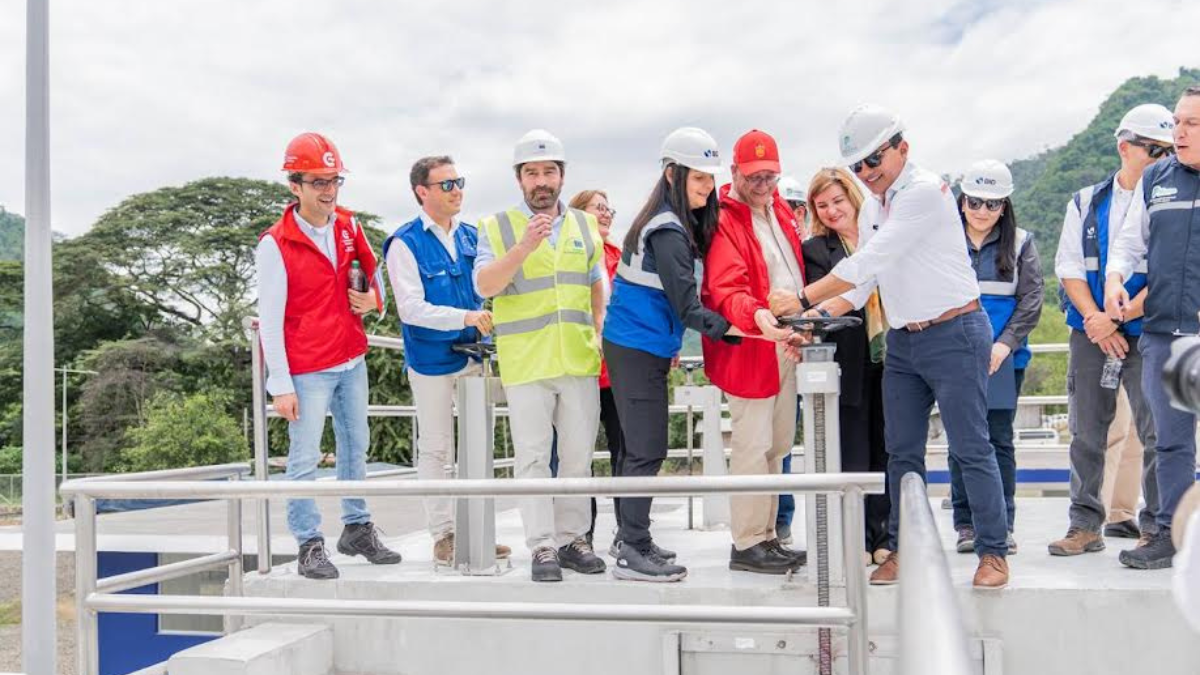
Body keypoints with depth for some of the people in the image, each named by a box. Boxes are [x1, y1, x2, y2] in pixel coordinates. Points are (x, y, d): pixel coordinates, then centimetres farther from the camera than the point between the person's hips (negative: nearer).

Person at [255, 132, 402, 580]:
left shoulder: (348, 226, 4)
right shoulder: (275, 244, -12)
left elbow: (371, 269, 22)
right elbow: (270, 319, -13)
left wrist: (374, 298, -2)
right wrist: (281, 386, -15)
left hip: (351, 361, 7)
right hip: (307, 370, -6)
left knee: (356, 446, 15)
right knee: (305, 459, -1)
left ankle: (357, 528, 29)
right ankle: (309, 546, 10)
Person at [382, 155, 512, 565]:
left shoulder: (471, 236, 7)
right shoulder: (405, 243, -11)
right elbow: (411, 308, -19)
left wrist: (486, 322, 2)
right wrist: (465, 317, -29)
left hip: (473, 355, 6)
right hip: (432, 361, -6)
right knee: (436, 450, 4)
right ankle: (443, 535, 15)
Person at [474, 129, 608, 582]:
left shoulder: (585, 226, 13)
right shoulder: (497, 228, 1)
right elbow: (484, 286, -13)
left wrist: (601, 332, 9)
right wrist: (524, 246, -25)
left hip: (579, 361, 4)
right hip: (525, 363, -3)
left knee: (578, 455, 9)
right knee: (533, 457, 0)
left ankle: (572, 537, 20)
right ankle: (542, 546, 7)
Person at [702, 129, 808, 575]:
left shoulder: (780, 211, 12)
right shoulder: (724, 221, -13)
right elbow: (724, 289, -25)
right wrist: (756, 316, -42)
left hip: (785, 343, 9)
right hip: (748, 347, -9)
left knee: (777, 446, 15)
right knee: (753, 446, -7)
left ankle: (766, 535, 25)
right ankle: (747, 544, 3)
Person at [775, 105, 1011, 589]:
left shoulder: (925, 190, -15)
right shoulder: (874, 209, 12)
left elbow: (868, 263, -21)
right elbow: (862, 282, 11)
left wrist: (803, 298, -19)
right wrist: (814, 317, -5)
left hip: (953, 333, -8)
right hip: (903, 340, 8)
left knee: (971, 449, -2)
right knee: (902, 453, 10)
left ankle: (992, 552, 10)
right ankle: (904, 549, 19)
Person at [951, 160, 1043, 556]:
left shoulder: (1020, 244, 6)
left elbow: (1031, 300, 0)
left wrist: (1004, 344, -12)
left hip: (1003, 359, 0)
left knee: (1000, 440, 3)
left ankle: (1002, 526, 12)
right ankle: (966, 525, 13)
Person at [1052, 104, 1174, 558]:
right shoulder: (1085, 203, 9)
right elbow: (1069, 267, 5)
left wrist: (1118, 318, -13)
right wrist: (1096, 321, -7)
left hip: (1148, 335, -2)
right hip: (1090, 335, 3)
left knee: (1157, 434, -4)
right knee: (1086, 434, 6)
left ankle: (1156, 527, 9)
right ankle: (1085, 525, 16)